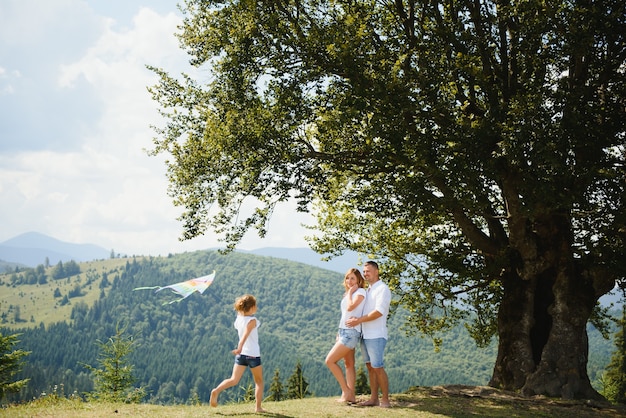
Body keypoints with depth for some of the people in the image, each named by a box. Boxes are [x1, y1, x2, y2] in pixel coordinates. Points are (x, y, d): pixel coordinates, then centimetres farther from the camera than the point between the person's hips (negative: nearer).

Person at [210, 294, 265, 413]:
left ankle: (216, 391, -25)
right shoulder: (252, 320, -14)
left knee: (234, 380, 0)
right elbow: (245, 334, -30)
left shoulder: (238, 319, 4)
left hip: (241, 354, 5)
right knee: (259, 381, 14)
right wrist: (240, 347, -42)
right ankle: (258, 407, 14)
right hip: (253, 354, -5)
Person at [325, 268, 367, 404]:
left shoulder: (360, 292, -7)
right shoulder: (348, 294, 17)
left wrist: (350, 292, -8)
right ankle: (350, 396, 7)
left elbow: (350, 307, -23)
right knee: (348, 364, 6)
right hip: (344, 331, 9)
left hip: (351, 332, -9)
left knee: (330, 360, -11)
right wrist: (339, 334, 16)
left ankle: (346, 391, -4)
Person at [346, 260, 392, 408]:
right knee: (370, 367, 8)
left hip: (376, 336, -8)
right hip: (365, 335, 8)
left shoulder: (382, 289, -8)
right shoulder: (368, 290, 19)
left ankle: (385, 400, -3)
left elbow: (379, 311, -18)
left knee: (378, 367, -8)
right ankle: (374, 398, 11)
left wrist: (358, 320, -17)